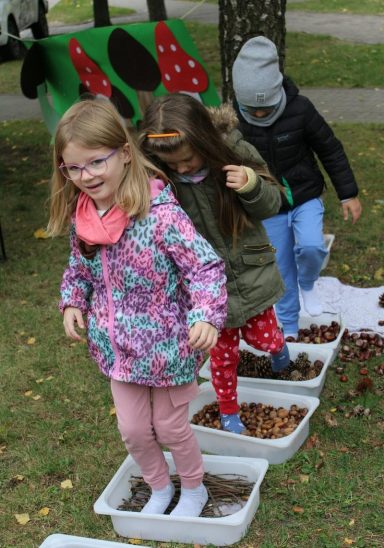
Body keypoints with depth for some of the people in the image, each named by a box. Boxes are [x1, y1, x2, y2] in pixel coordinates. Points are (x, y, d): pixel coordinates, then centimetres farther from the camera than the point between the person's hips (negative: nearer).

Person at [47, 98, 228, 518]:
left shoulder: (160, 214, -29)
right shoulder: (82, 218, -8)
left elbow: (206, 266, -26)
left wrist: (206, 316, -39)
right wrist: (72, 302, -6)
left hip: (166, 345, -5)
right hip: (118, 347, 6)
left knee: (170, 426, 16)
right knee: (132, 430, 19)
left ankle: (194, 491, 45)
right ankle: (159, 489, 48)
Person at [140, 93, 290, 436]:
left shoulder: (234, 151, -20)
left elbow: (271, 205, -9)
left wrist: (252, 185, -30)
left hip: (252, 275, 1)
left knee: (262, 335, 17)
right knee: (223, 352, 15)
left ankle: (277, 346, 56)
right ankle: (229, 411, 44)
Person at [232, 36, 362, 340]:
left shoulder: (300, 109, -20)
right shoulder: (234, 120, -15)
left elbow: (331, 150, -7)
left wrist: (349, 193, -3)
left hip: (306, 197, -1)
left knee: (311, 246, -26)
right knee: (281, 271, 9)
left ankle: (308, 285, 9)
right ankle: (288, 327, 31)